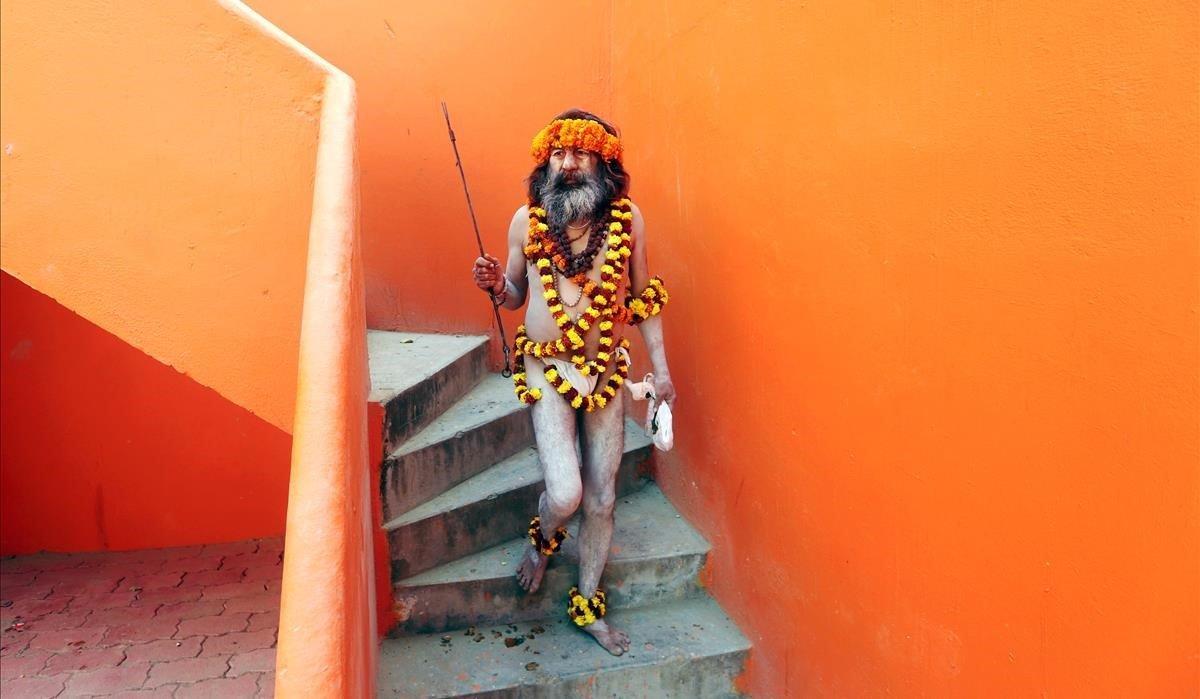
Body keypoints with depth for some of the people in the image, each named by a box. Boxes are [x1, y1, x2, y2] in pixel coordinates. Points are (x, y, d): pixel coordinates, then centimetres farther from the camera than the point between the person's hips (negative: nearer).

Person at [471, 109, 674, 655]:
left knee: (602, 498, 10)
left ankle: (587, 606, 33)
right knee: (565, 494, -14)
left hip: (607, 373, 2)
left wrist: (660, 367, 2)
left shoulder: (627, 218, -2)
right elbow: (515, 297, 9)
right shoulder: (526, 220, -3)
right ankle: (541, 542, 26)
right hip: (547, 371, -1)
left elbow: (642, 297, 5)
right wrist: (494, 285, -14)